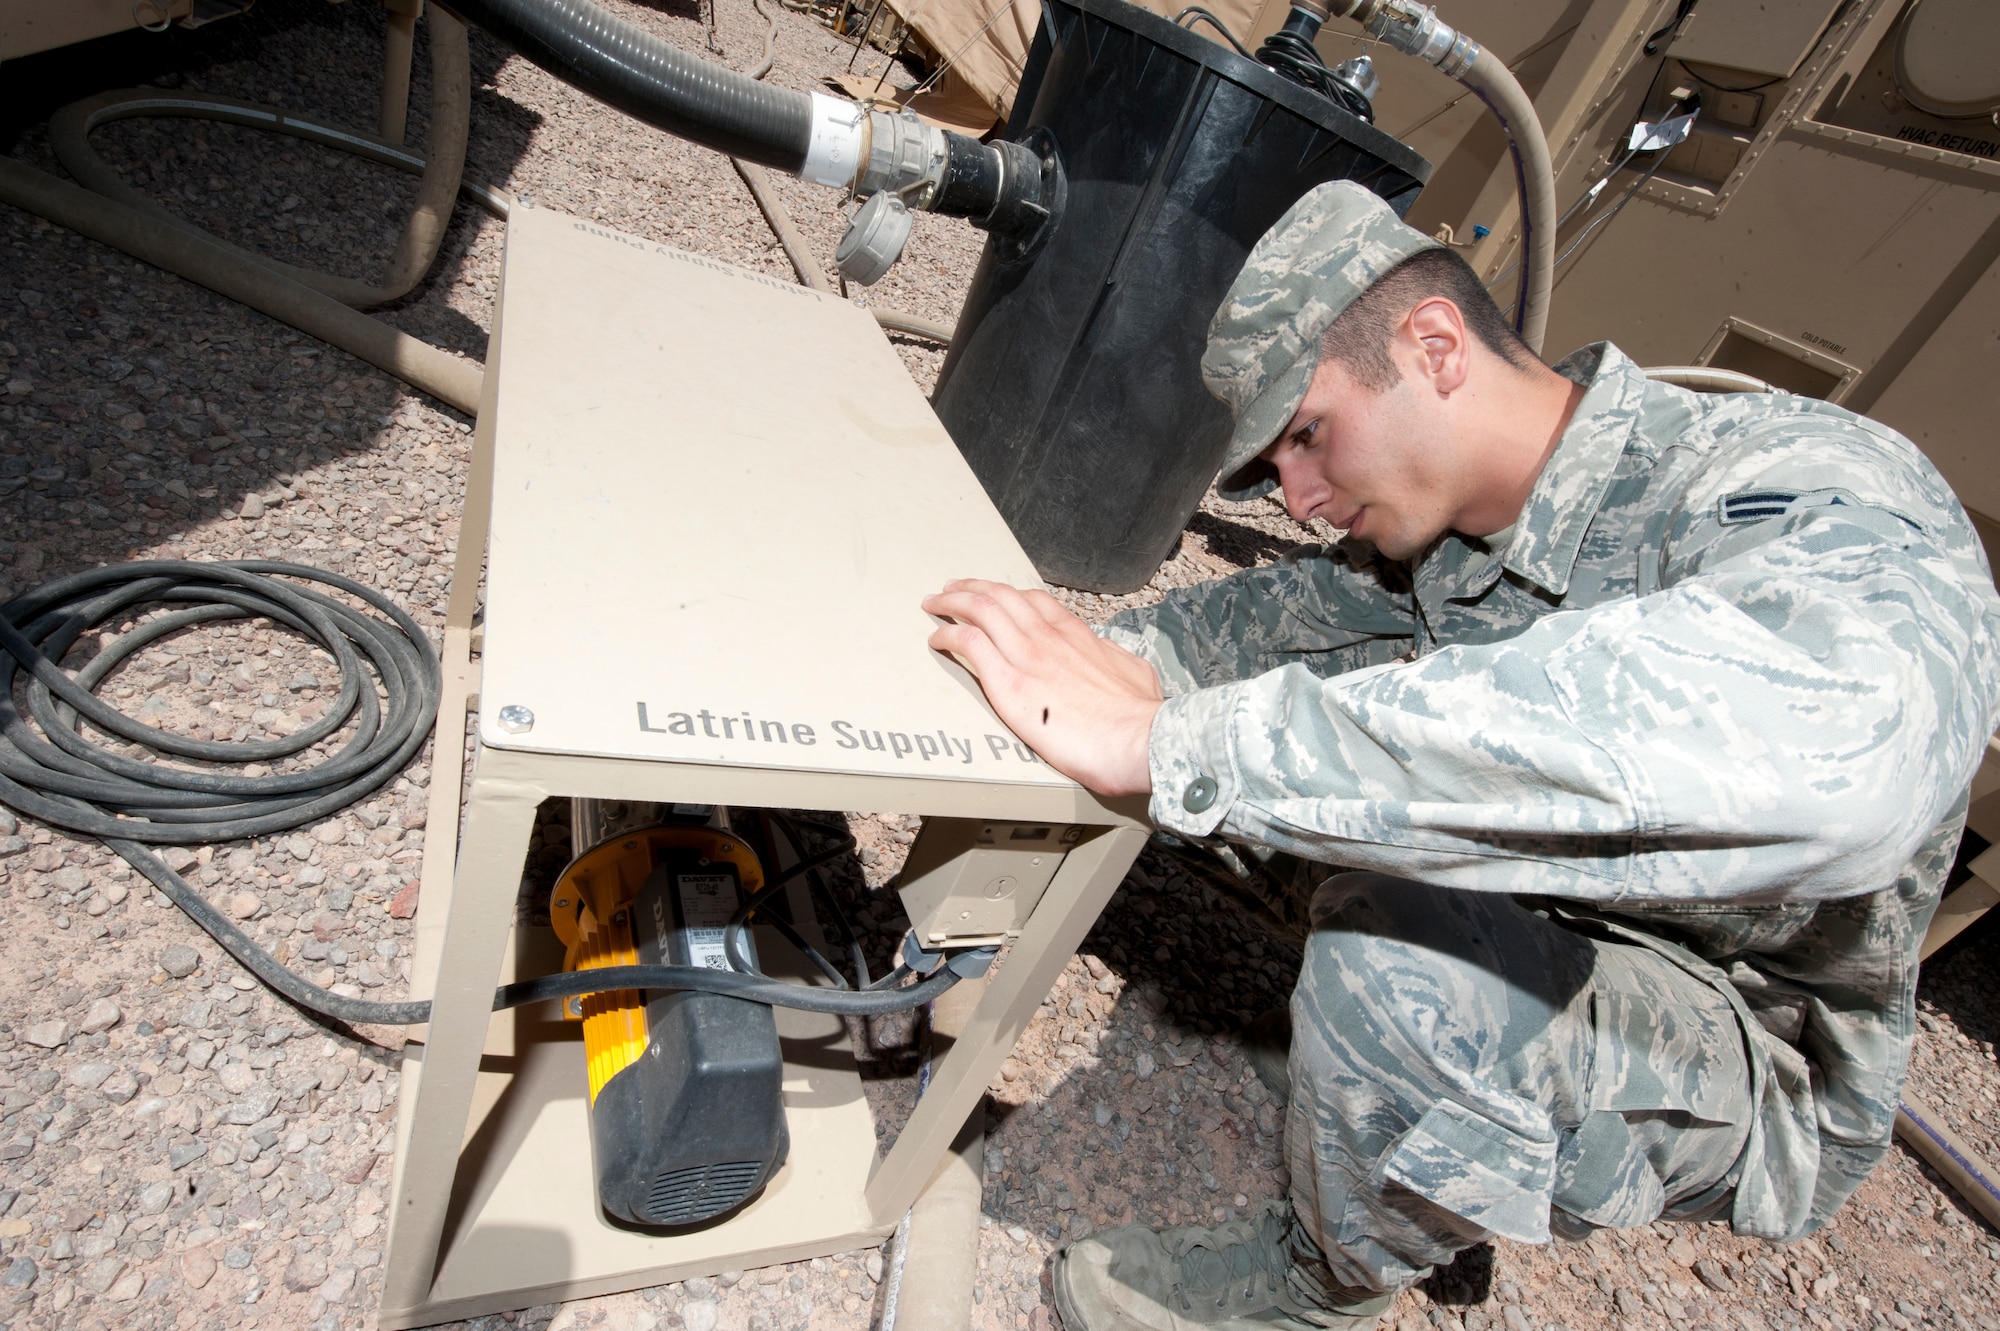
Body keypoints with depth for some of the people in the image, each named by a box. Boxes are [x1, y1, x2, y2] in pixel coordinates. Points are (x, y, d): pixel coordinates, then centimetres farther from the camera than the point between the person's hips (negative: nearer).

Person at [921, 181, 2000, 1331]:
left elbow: (1808, 752, -51)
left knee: (1392, 970, -34)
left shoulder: (1828, 503, -29)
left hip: (1758, 1069, -6)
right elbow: (1259, 619, 7)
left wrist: (1166, 741, -51)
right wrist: (1078, 663, -10)